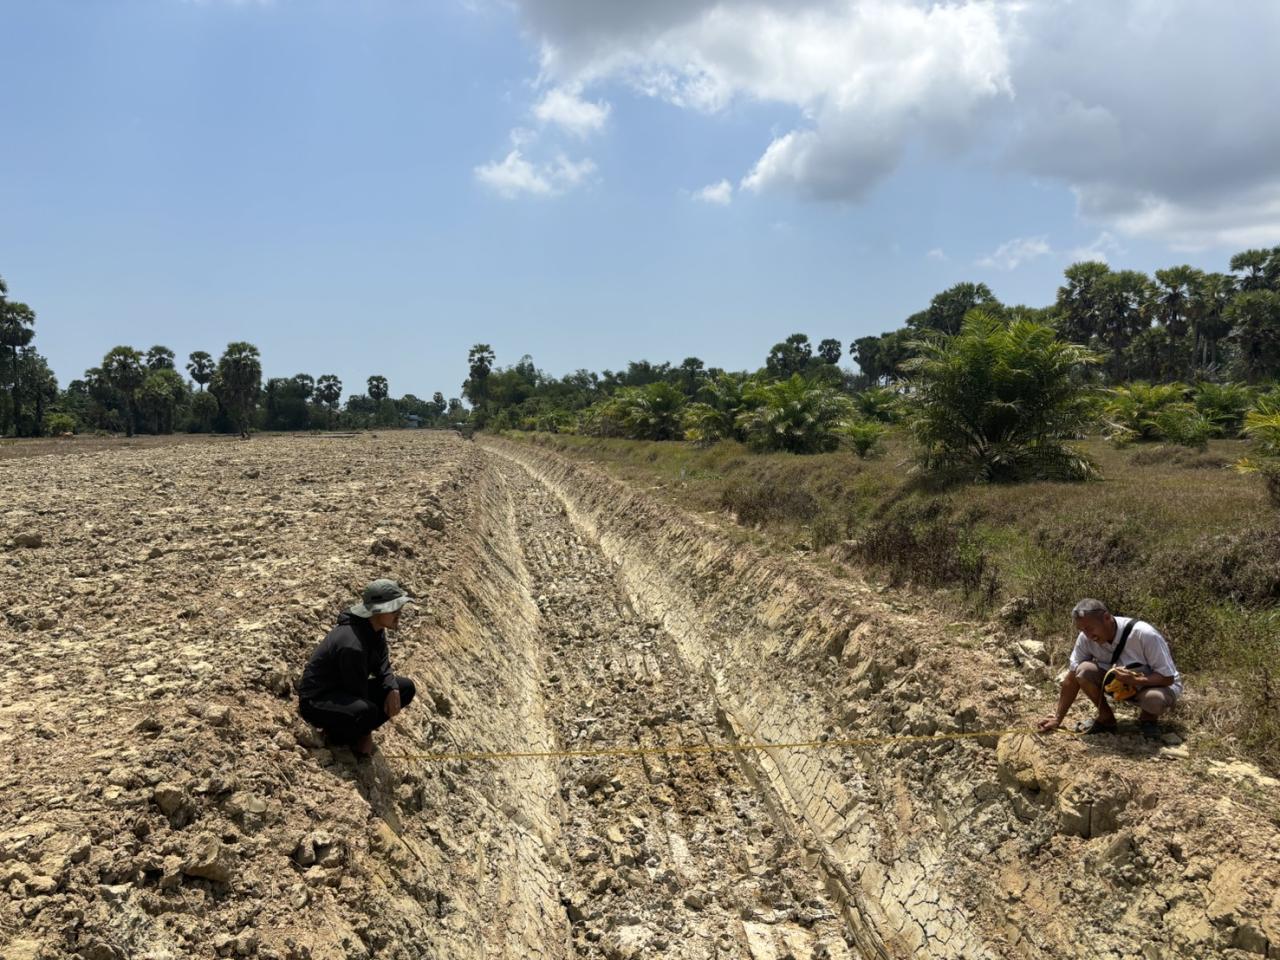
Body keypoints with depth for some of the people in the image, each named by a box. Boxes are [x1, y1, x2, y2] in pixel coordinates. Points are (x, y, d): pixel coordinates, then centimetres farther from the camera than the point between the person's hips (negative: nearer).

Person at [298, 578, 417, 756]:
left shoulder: (376, 630, -5)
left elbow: (382, 665, 7)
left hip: (347, 692, 9)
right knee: (366, 712, -38)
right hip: (316, 701, -9)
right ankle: (337, 734, -6)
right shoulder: (352, 645, -33)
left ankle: (360, 732, 5)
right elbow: (357, 692, -24)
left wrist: (392, 689, -14)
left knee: (406, 688, -2)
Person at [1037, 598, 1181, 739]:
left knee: (1154, 699, -39)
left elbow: (1168, 678, -24)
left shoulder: (1145, 635, -30)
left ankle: (1149, 717, -1)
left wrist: (1135, 680, -41)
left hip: (1158, 685, -3)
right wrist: (1057, 719, -13)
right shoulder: (1085, 638, -17)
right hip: (1120, 685, 3)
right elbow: (1072, 679, -11)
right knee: (1084, 671, -24)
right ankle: (1106, 718, 0)